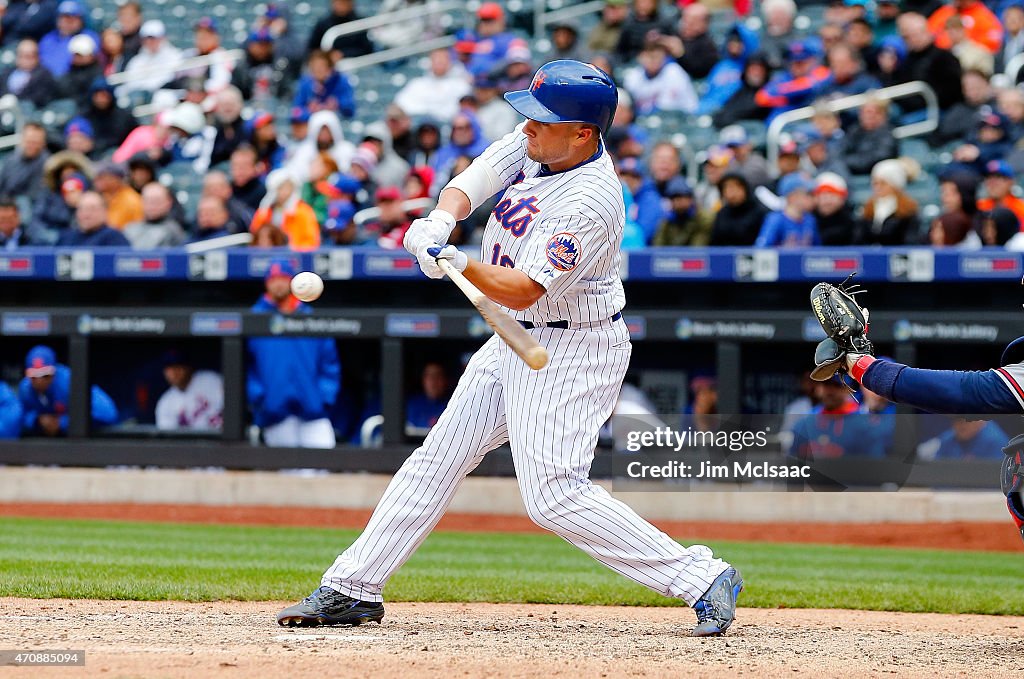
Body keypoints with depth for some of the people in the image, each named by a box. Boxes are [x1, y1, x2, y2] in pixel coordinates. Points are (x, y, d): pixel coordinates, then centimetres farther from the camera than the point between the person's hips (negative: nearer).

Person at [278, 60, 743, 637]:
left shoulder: (592, 201, -27)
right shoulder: (535, 143, -3)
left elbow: (522, 290, -28)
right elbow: (473, 182, 1)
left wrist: (454, 263, -38)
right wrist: (443, 218, -20)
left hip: (572, 347, -9)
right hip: (517, 339, 9)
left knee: (554, 494, -17)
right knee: (438, 458, 11)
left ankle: (704, 578, -13)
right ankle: (353, 590, 18)